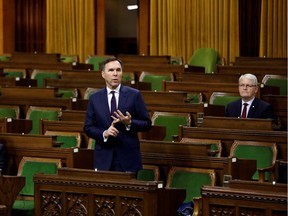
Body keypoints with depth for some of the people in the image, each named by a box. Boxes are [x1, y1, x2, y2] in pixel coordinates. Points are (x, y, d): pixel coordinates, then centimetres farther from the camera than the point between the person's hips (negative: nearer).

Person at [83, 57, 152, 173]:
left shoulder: (134, 95, 1)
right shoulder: (95, 98, 7)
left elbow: (147, 124, 2)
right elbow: (88, 127, 7)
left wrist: (129, 123, -16)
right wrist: (104, 133, -12)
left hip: (128, 157, -1)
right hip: (104, 158, 1)